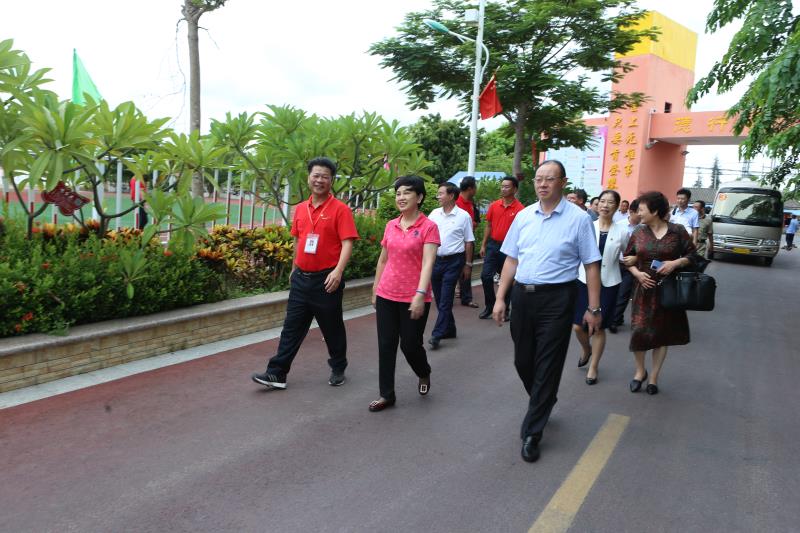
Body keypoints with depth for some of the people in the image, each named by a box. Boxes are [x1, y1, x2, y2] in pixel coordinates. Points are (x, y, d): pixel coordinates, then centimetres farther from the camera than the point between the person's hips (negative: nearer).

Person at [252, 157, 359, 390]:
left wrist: (338, 271, -27)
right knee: (292, 327, 8)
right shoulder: (300, 209, 9)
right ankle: (277, 373, 13)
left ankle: (338, 370, 28)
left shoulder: (340, 209, -9)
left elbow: (347, 243, -15)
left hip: (326, 280, -5)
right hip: (301, 278, 5)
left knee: (332, 328, 10)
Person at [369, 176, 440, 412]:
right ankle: (387, 394, 20)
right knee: (386, 345, 6)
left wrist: (420, 294, -27)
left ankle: (424, 374, 39)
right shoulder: (391, 226, 8)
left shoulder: (428, 227, -9)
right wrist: (375, 290, 18)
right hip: (386, 295, 5)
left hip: (413, 298, -4)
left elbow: (428, 263, -18)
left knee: (410, 345, 6)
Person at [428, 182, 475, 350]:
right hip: (435, 260, 5)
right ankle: (449, 330, 26)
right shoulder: (434, 214, 7)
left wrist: (468, 265, 0)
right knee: (440, 299, 11)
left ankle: (436, 335, -6)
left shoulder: (463, 216, -3)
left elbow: (469, 242, 0)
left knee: (445, 300, -7)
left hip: (453, 261, -5)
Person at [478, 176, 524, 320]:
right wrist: (483, 245, 10)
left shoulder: (520, 209, -9)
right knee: (485, 276, -1)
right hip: (493, 245, 4)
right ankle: (489, 306, 15)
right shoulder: (494, 205, 4)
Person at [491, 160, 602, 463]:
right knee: (523, 361, 14)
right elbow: (511, 259, 11)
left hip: (556, 299, -4)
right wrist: (500, 298, 7)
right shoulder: (523, 216, 8)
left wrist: (593, 308, -6)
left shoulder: (578, 219, -5)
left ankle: (531, 433, 12)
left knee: (547, 366, 0)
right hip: (522, 295, 5)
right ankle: (543, 403, 43)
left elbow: (591, 265, -4)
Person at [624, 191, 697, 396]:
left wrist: (675, 263, -16)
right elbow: (628, 258, 9)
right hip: (644, 289, 1)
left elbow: (691, 255, 2)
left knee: (662, 333, 8)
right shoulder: (638, 232, 2)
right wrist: (637, 273, -8)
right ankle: (640, 370, 20)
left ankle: (654, 376, 24)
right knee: (639, 331, -6)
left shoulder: (677, 231, -4)